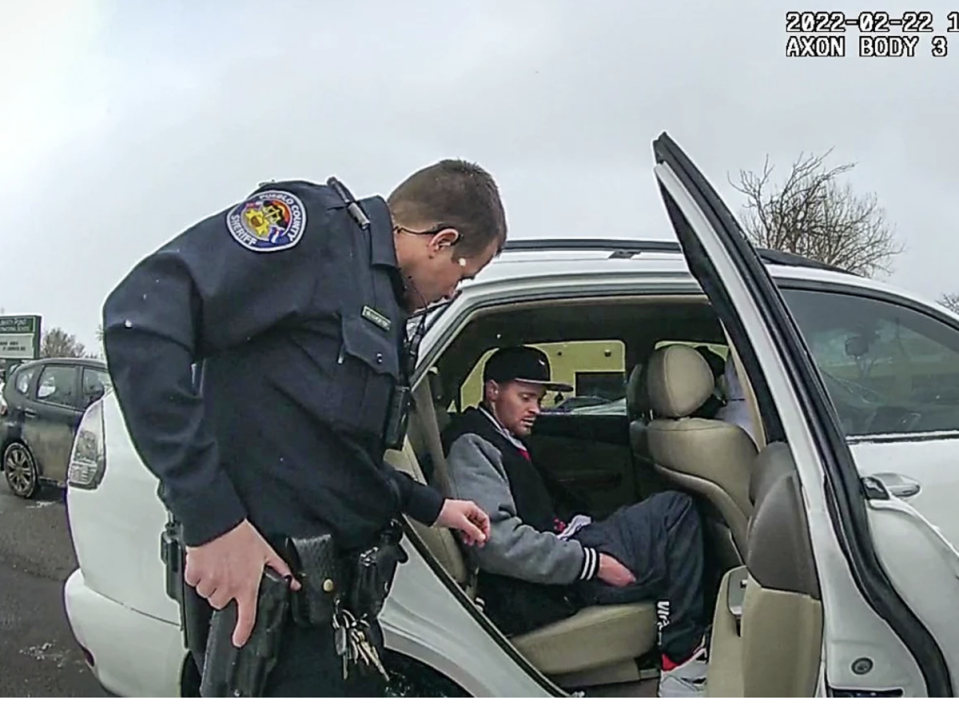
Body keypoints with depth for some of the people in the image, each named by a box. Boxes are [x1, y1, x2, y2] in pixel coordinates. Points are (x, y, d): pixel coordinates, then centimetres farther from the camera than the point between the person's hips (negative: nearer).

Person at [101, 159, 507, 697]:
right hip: (262, 583, -9)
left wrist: (432, 507, 29)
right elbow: (142, 317, -24)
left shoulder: (384, 313, 16)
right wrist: (212, 520, -27)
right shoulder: (316, 221, -12)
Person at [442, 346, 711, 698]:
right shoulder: (470, 446, -9)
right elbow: (497, 542, -22)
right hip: (536, 593, -10)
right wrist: (590, 561, -20)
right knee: (674, 510, -13)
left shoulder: (506, 443, 22)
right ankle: (681, 658, -7)